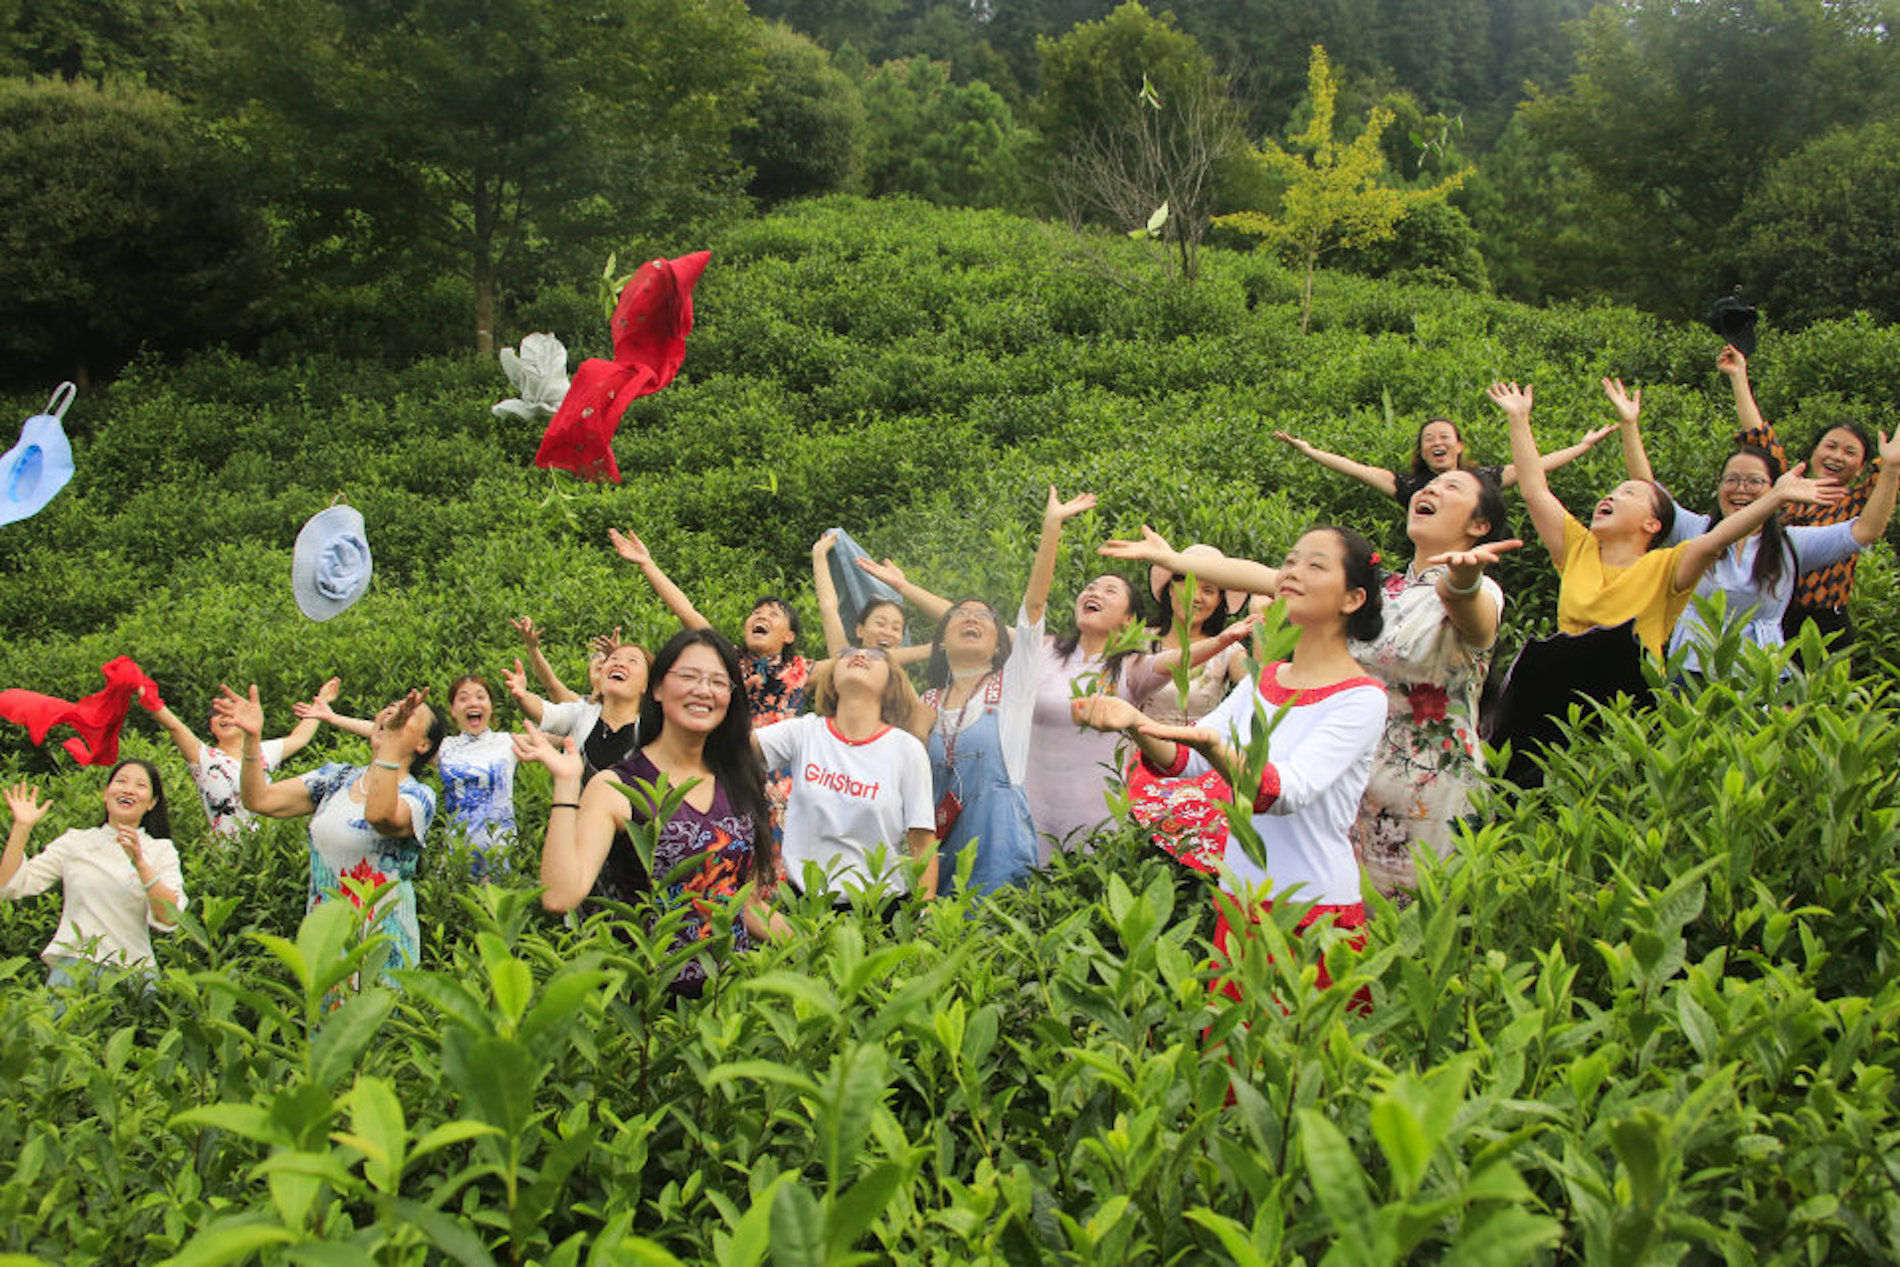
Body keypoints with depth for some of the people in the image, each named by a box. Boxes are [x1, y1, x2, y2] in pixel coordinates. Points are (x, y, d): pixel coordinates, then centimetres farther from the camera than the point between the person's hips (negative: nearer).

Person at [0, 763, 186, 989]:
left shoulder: (161, 851, 11)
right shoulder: (74, 842, 14)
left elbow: (169, 919, -5)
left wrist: (140, 863, -17)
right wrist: (22, 827, 3)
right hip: (72, 968, 0)